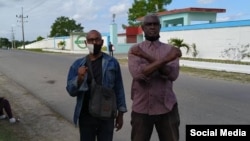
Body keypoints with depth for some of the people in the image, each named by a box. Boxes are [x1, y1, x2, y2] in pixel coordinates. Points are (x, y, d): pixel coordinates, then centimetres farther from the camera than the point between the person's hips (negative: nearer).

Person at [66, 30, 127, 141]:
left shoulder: (112, 62, -3)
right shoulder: (77, 64, 0)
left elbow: (118, 88, 0)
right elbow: (71, 91, -1)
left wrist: (120, 113, 1)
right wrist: (79, 79, -20)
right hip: (85, 116, 1)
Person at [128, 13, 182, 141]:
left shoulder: (170, 49, 2)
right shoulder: (134, 50, -1)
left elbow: (173, 74, -14)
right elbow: (137, 73, -18)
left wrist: (148, 58, -18)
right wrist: (165, 59, -21)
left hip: (167, 107, 1)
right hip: (141, 108, 0)